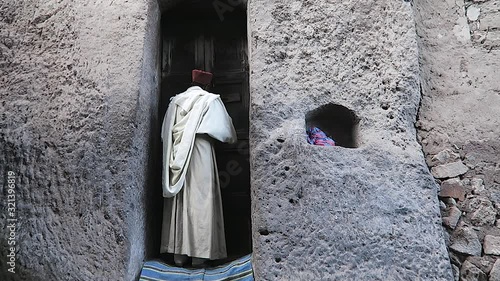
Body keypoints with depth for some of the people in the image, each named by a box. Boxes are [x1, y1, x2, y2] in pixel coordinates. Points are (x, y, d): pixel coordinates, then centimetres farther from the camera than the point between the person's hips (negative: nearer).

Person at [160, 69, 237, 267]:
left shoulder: (175, 101, 12)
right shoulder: (211, 100, 0)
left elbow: (165, 133, 13)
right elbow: (226, 130, 2)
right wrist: (232, 139, 22)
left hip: (177, 158, 4)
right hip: (200, 156, -4)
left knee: (179, 202, 8)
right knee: (200, 201, 0)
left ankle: (178, 252, 14)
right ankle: (199, 253, 4)